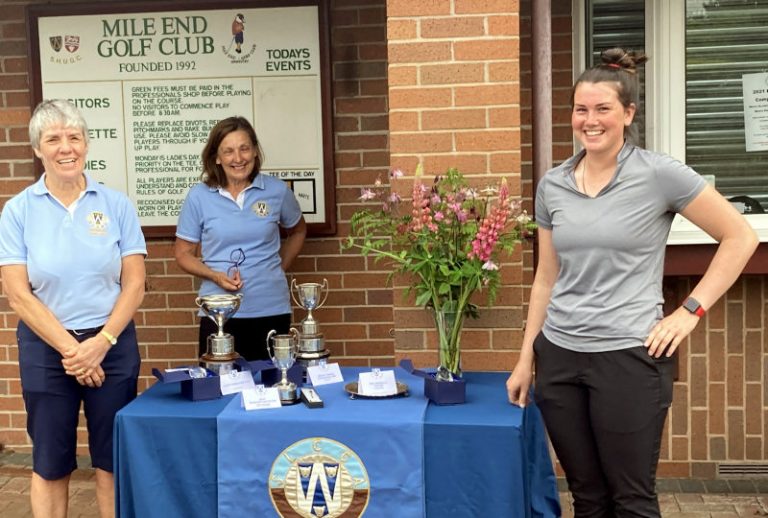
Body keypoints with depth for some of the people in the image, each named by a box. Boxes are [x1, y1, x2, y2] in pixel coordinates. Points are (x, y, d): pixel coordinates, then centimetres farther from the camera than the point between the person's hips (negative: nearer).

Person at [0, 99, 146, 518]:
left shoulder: (116, 204, -1)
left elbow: (134, 285, -2)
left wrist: (100, 344, -12)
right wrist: (71, 349, -12)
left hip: (113, 345, 1)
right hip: (46, 348, 0)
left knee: (113, 460, 9)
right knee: (50, 464, 12)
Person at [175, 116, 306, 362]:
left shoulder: (277, 190, 0)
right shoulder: (198, 197, -2)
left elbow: (298, 231, 19)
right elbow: (183, 253, 5)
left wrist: (279, 267, 8)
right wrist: (215, 275, -12)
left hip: (271, 310, 1)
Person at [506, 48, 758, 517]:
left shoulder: (659, 174, -7)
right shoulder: (552, 185, 6)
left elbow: (740, 238, -1)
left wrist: (691, 311, -7)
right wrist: (525, 359, 13)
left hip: (629, 357, -4)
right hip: (559, 355, 4)